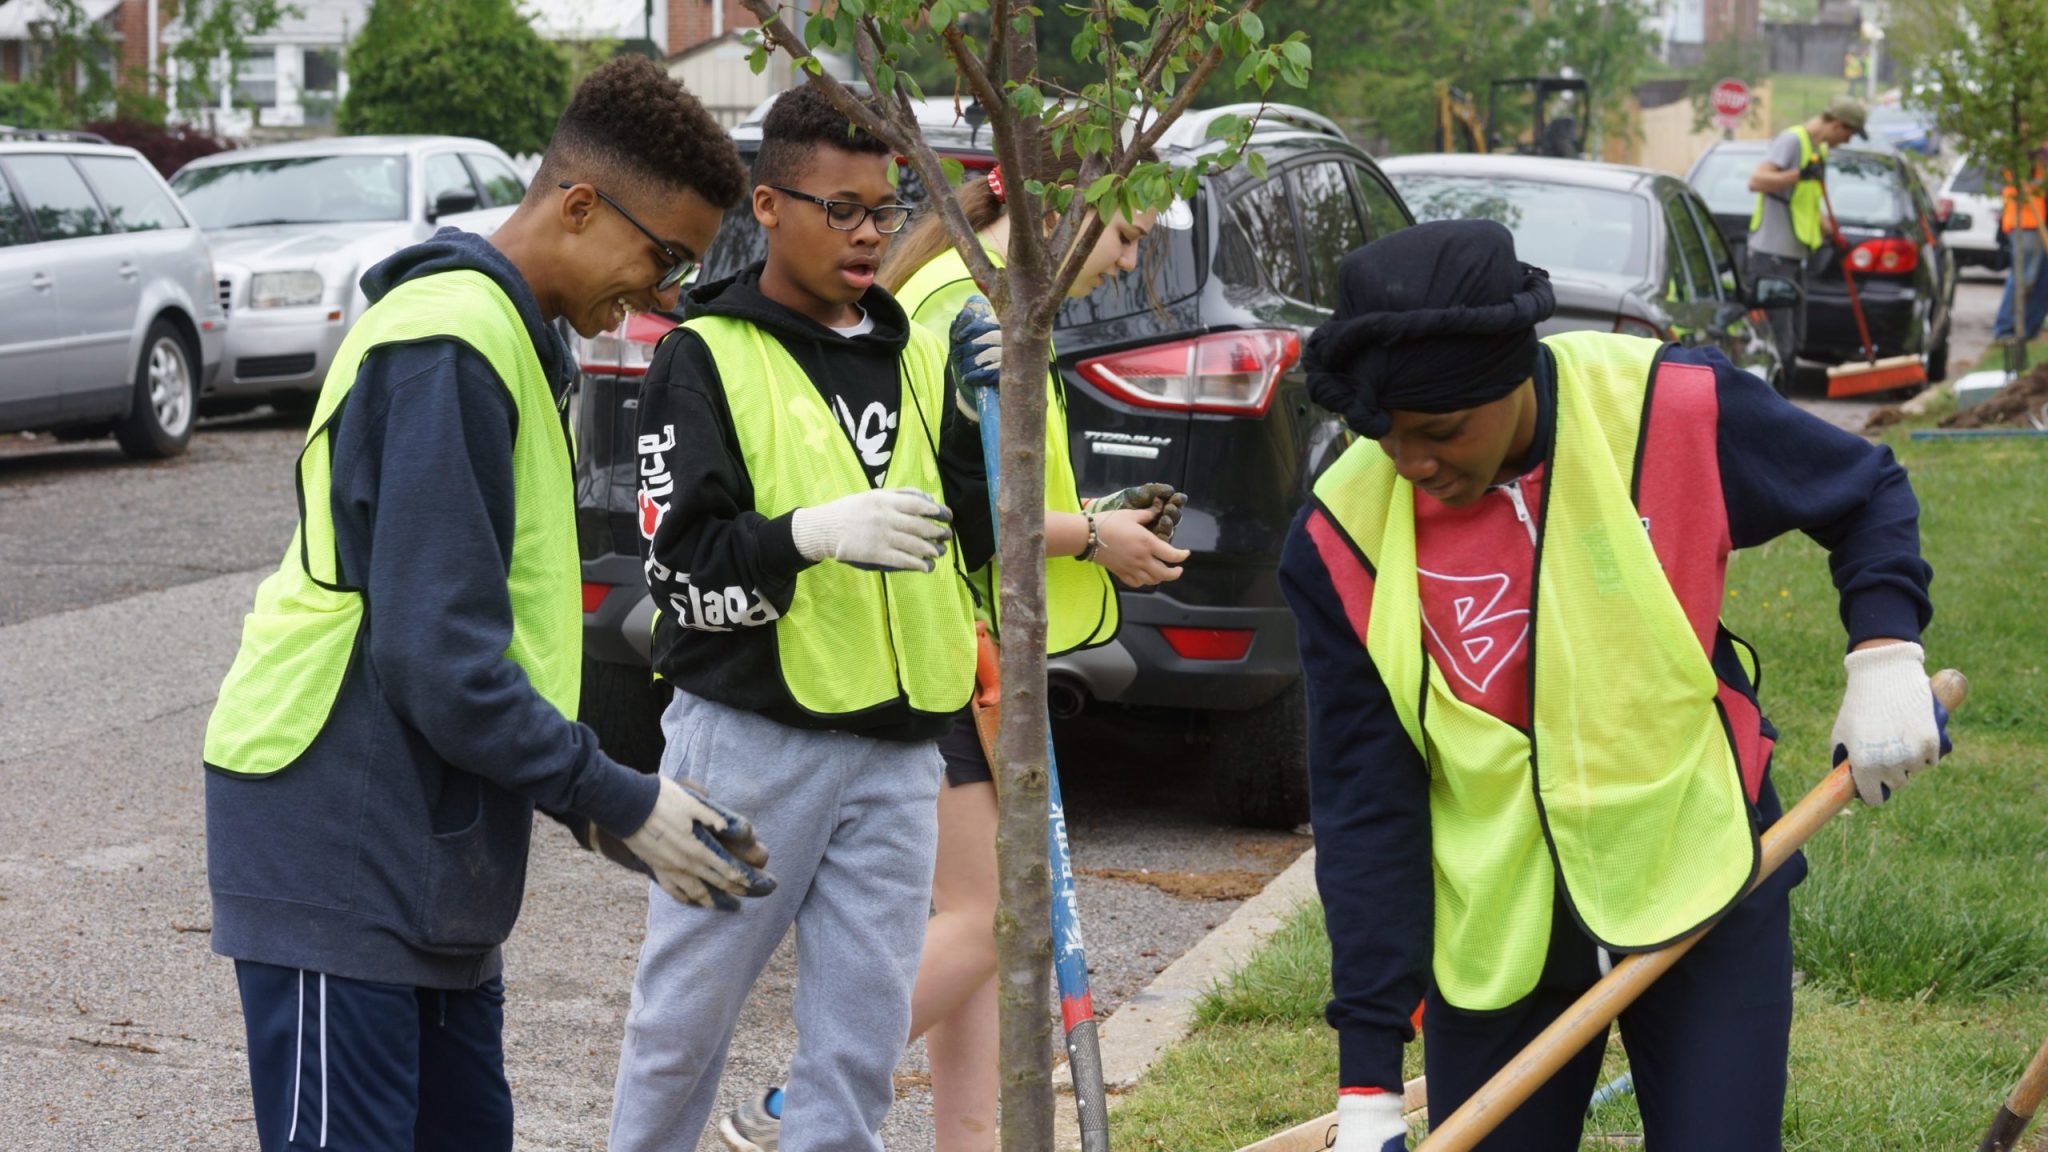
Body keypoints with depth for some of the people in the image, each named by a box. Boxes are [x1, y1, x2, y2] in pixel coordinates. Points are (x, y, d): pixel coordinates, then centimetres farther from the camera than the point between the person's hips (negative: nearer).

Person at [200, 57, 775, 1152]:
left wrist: (623, 794, 10)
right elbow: (438, 659, -22)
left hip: (429, 845, 10)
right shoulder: (449, 343, -17)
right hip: (340, 843, -10)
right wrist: (623, 804, -14)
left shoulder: (501, 335, 15)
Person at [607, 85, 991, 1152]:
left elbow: (976, 529, 12)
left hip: (895, 745, 5)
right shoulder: (705, 357, -4)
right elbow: (683, 570, -12)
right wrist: (811, 533, -27)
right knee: (687, 1012, 6)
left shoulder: (918, 356, 12)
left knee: (865, 1025, 6)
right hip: (750, 738, -4)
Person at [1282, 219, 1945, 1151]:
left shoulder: (1675, 411, -16)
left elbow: (1864, 490, 5)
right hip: (1493, 935, 1)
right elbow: (1362, 805, -8)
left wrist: (1884, 651, -13)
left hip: (1704, 896, -1)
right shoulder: (1341, 540, -13)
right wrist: (1369, 1077, -10)